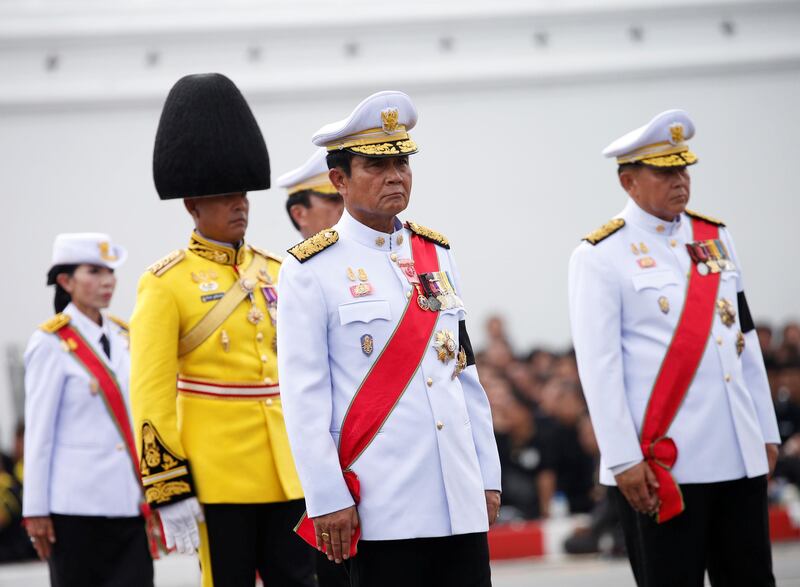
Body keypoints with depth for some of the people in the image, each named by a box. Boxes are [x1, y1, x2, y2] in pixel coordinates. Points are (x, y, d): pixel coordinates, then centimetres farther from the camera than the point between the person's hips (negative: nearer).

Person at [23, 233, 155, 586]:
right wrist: (35, 510, -7)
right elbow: (38, 431, -5)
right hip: (77, 503, -5)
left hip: (130, 501, 5)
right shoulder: (51, 343, -5)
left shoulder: (124, 338, 12)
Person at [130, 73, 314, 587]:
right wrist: (169, 488, -13)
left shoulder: (275, 272, 13)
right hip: (219, 477, -5)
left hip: (289, 475, 5)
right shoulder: (167, 283, -4)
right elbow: (150, 393, -8)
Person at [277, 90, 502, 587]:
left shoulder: (436, 254, 14)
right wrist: (327, 499, -11)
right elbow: (304, 397, -7)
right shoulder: (310, 270, -3)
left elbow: (466, 373, 16)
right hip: (382, 505, -5)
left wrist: (488, 476, 12)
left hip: (461, 499, 5)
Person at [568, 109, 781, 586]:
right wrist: (623, 460, -13)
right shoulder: (601, 256, -4)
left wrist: (766, 433, 14)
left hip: (740, 457, 6)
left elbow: (746, 341, 17)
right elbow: (599, 366, -9)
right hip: (662, 463, -5)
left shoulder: (716, 238, 14)